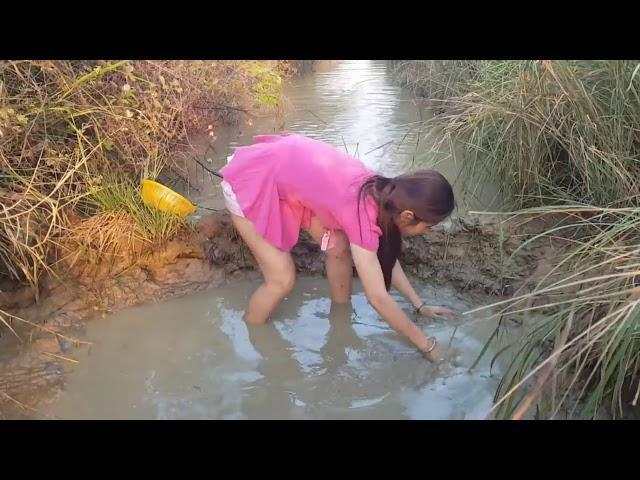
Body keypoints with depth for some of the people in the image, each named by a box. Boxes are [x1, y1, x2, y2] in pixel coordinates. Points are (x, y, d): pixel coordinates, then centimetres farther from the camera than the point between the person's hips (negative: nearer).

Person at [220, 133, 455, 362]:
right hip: (248, 181, -8)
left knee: (339, 247, 3)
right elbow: (378, 298, -26)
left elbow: (386, 256, 8)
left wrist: (420, 305, 9)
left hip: (281, 170, 8)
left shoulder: (380, 192, -6)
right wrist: (427, 345, -15)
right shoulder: (362, 212, -30)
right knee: (282, 279, -8)